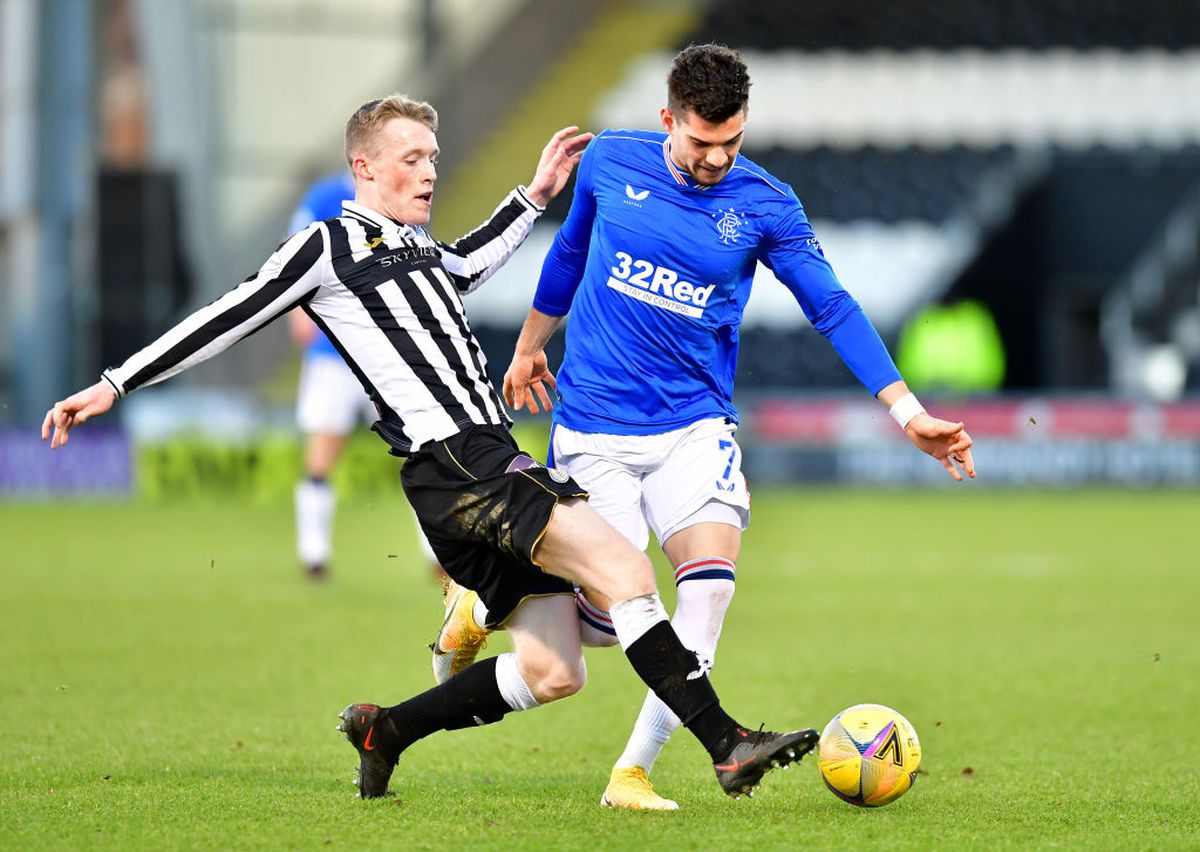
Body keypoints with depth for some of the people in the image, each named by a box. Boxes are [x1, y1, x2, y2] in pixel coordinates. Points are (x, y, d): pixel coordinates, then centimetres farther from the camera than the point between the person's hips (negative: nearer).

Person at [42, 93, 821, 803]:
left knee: (552, 670, 4)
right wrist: (114, 387, 4)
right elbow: (228, 321, 3)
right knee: (624, 569, -22)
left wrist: (536, 196, 41)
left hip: (492, 467, 9)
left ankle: (385, 730, 19)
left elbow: (461, 268, 47)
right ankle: (728, 746, -26)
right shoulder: (329, 245, 0)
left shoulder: (413, 242, 23)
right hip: (455, 469, -9)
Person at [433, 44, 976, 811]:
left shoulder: (765, 205, -5)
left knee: (712, 578, -22)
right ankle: (483, 603, 29)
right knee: (610, 619, -4)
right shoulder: (612, 163, -3)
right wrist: (528, 346, 27)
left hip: (695, 424, 1)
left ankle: (634, 771, -14)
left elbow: (832, 307, -4)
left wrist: (908, 412, -11)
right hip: (594, 424, -1)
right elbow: (571, 249, 16)